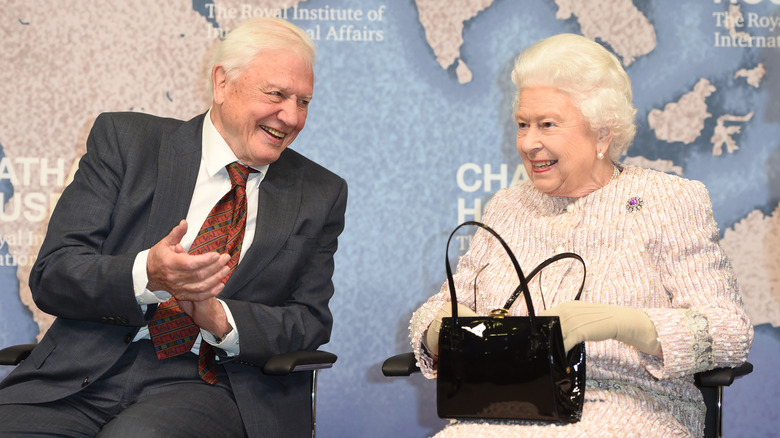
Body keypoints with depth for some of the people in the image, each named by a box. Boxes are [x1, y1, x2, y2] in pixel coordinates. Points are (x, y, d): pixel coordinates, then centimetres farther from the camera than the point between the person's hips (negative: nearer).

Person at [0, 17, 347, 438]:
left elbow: (311, 320, 8)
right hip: (86, 373, 1)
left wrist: (220, 318, -12)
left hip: (206, 384, -1)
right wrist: (147, 275, -20)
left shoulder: (321, 195, 12)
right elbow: (52, 275, 0)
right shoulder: (124, 140, 6)